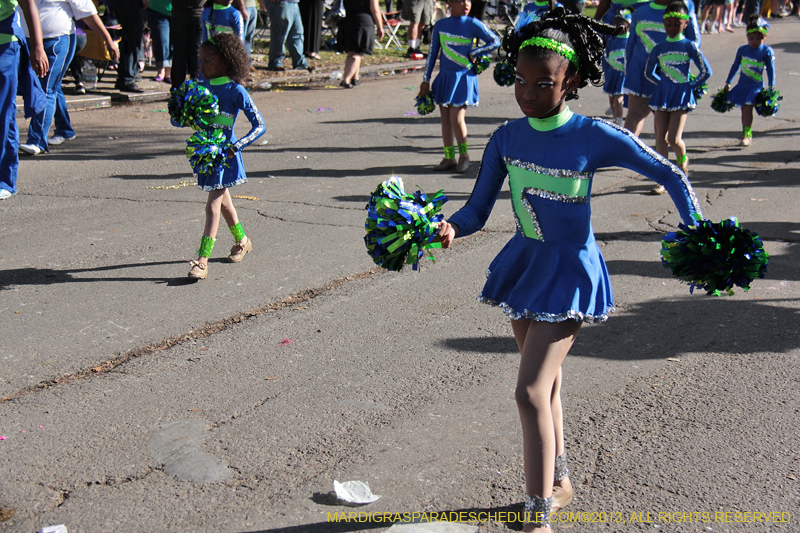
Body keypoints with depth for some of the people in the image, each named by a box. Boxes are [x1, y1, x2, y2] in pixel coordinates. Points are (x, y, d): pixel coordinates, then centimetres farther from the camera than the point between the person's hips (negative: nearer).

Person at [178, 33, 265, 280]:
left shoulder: (235, 91, -14)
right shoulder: (201, 86, 2)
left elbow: (259, 125, -13)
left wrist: (235, 148, -22)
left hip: (224, 154, -7)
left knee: (212, 206, -8)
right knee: (223, 201, 20)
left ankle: (202, 260, -7)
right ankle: (242, 240, 41)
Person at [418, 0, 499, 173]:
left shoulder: (472, 24, -6)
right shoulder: (440, 25, 4)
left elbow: (495, 41, -3)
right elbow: (432, 53, 9)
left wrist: (473, 54, -7)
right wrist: (426, 79, 8)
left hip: (464, 76, -4)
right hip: (445, 76, 4)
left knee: (456, 117, -10)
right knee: (445, 118, 7)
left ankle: (464, 155, 10)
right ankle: (449, 157, 19)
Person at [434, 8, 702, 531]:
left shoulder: (596, 137, -16)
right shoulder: (507, 138, -3)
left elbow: (671, 176, -6)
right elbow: (478, 210, -2)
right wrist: (450, 228, -23)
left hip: (571, 271, -6)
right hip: (524, 262, 6)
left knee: (530, 392, -14)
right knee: (545, 382, 20)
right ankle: (559, 482, 41)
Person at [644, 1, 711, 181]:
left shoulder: (689, 46, -4)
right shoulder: (659, 48, 5)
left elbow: (706, 72, -3)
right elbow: (649, 73, 18)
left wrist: (691, 85, -1)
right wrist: (663, 84, 12)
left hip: (682, 96, -4)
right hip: (662, 96, 4)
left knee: (674, 139, -11)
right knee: (661, 138, 1)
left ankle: (682, 159, 24)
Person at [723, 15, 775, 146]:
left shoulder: (767, 52, -5)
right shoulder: (742, 50, 5)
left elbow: (771, 70, 0)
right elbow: (735, 66, 15)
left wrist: (771, 88, -2)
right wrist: (728, 82, 17)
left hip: (756, 86, -4)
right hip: (742, 84, 4)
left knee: (747, 109, -13)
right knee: (744, 109, 8)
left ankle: (746, 135, -6)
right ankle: (748, 132, 22)